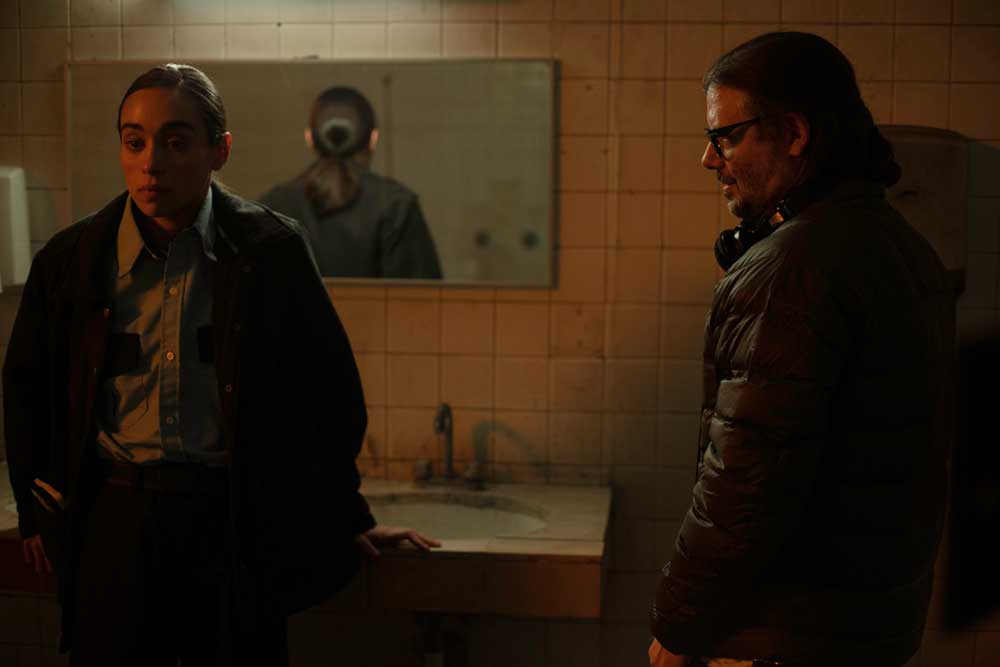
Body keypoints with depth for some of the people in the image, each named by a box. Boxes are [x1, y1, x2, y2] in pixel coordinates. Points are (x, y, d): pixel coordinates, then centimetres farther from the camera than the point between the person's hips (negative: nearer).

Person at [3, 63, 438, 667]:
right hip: (115, 520, 2)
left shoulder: (272, 251, -4)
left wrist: (348, 516, 7)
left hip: (239, 525, -1)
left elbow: (330, 389, 3)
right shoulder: (71, 259, 2)